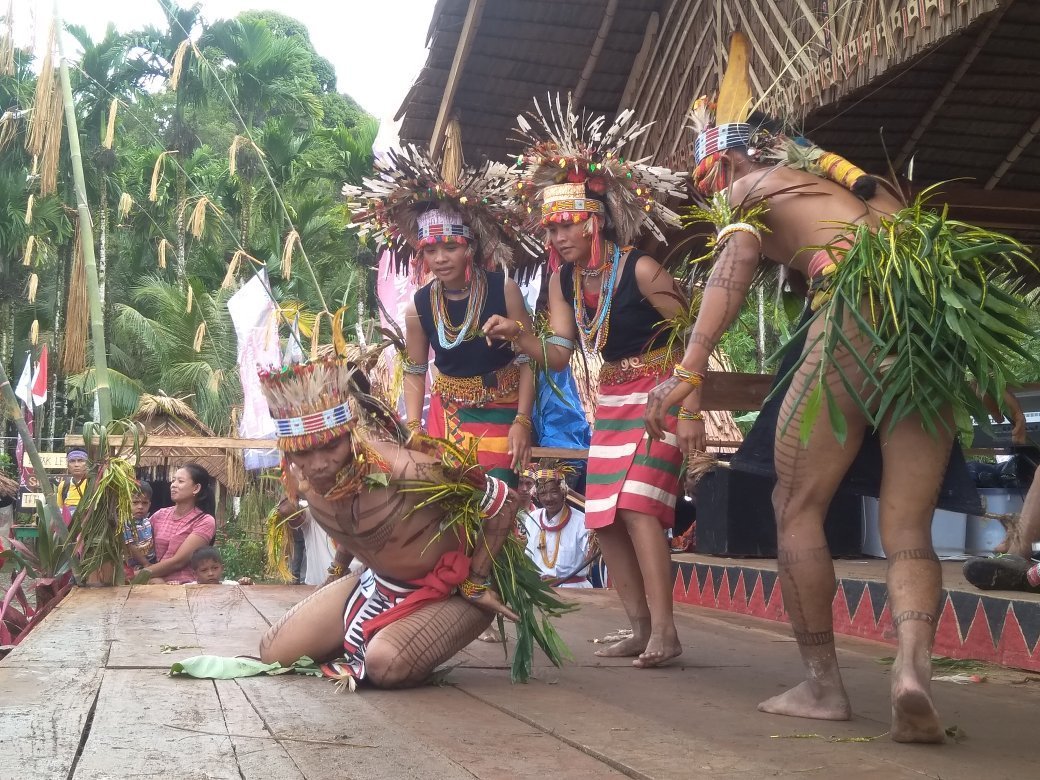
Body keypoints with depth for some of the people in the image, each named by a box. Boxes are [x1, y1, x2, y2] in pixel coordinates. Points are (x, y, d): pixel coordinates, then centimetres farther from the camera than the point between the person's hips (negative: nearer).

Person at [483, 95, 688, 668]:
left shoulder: (639, 269, -19)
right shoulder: (562, 280, 1)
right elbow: (559, 355, -1)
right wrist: (517, 335, -19)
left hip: (658, 396, -8)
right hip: (610, 402, 8)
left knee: (637, 507, -20)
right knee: (603, 518, 4)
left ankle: (664, 631, -19)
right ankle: (639, 628, 12)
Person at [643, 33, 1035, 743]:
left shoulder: (746, 187, 17)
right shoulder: (845, 175, 36)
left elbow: (736, 266, -3)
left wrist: (688, 375, -13)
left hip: (863, 301, -6)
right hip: (942, 315, 6)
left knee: (798, 506, 8)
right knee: (909, 529, 6)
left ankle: (823, 684, 9)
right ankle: (914, 667, -18)